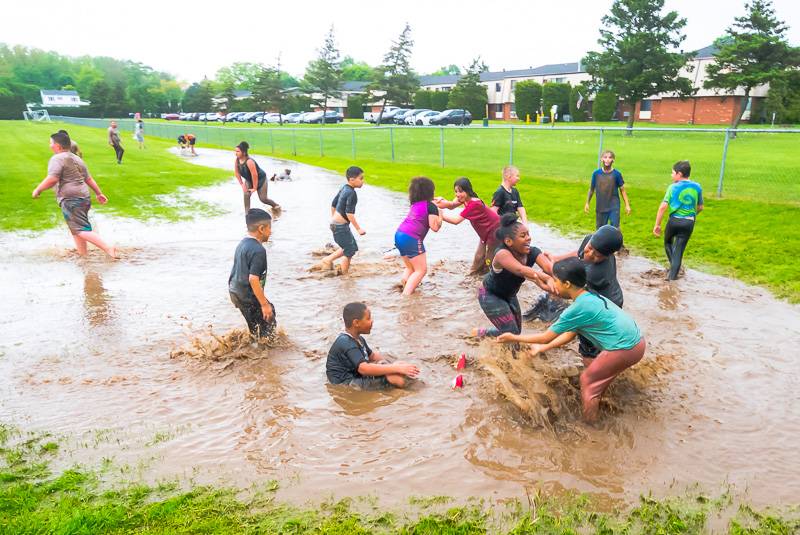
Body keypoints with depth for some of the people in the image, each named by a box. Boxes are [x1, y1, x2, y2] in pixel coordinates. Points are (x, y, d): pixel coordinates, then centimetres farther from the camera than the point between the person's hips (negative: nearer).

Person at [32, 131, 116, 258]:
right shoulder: (76, 158, 18)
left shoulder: (57, 159, -10)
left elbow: (52, 179, -22)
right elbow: (89, 178, 21)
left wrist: (38, 190, -9)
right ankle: (83, 255, 22)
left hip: (70, 200, -10)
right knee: (76, 228, 19)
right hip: (85, 197, 10)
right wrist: (99, 193, 26)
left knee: (81, 230, -12)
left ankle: (108, 248, -22)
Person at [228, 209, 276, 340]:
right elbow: (253, 279, -28)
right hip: (248, 296, -9)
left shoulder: (242, 243, 6)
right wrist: (264, 304, -23)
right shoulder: (258, 250, -23)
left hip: (235, 291, 9)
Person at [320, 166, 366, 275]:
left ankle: (328, 260, 27)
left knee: (353, 246, 22)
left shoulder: (343, 188, 8)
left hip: (335, 222, 10)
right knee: (350, 251, -1)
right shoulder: (352, 193, -20)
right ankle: (343, 274, 8)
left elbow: (333, 204, 17)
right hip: (340, 226, -10)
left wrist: (333, 219, 28)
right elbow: (349, 213, -25)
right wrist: (358, 229, -21)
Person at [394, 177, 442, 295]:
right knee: (421, 270, 0)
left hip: (399, 235, 8)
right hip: (411, 239, -8)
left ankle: (405, 289, 12)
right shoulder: (431, 207, -6)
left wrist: (435, 203, 38)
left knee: (410, 268, 22)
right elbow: (435, 227, -10)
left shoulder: (415, 204, 17)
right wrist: (440, 214, 6)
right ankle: (406, 294, -12)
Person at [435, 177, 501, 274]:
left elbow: (456, 220, -35)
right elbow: (452, 205, -19)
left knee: (490, 261, -2)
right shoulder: (464, 198, -6)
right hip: (485, 232, 9)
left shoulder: (474, 204, -33)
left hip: (495, 230, -9)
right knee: (479, 258, 14)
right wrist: (441, 202, -38)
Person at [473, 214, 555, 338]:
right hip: (490, 295, -7)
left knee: (516, 332, 17)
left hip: (509, 295, 7)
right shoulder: (503, 254, -37)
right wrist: (546, 278, -69)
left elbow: (549, 267, -38)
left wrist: (550, 280, -61)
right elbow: (520, 270, -55)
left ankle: (481, 333, 38)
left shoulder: (533, 252, -20)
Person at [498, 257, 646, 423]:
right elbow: (570, 334, 16)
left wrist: (514, 338, 2)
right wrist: (543, 348, 19)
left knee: (588, 380, 10)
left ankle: (589, 426, 23)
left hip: (625, 349, -8)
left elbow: (546, 337, -8)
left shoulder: (577, 309, -17)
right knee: (598, 373, 27)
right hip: (636, 341, 8)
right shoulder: (590, 297, 11)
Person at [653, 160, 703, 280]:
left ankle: (674, 266, 21)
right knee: (679, 249, 9)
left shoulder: (673, 187, -8)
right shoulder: (697, 187, 3)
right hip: (689, 223, 2)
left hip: (674, 220, -2)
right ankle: (672, 275, 9)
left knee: (668, 242, 26)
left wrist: (657, 225, -9)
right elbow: (700, 207, 13)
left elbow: (663, 207, -14)